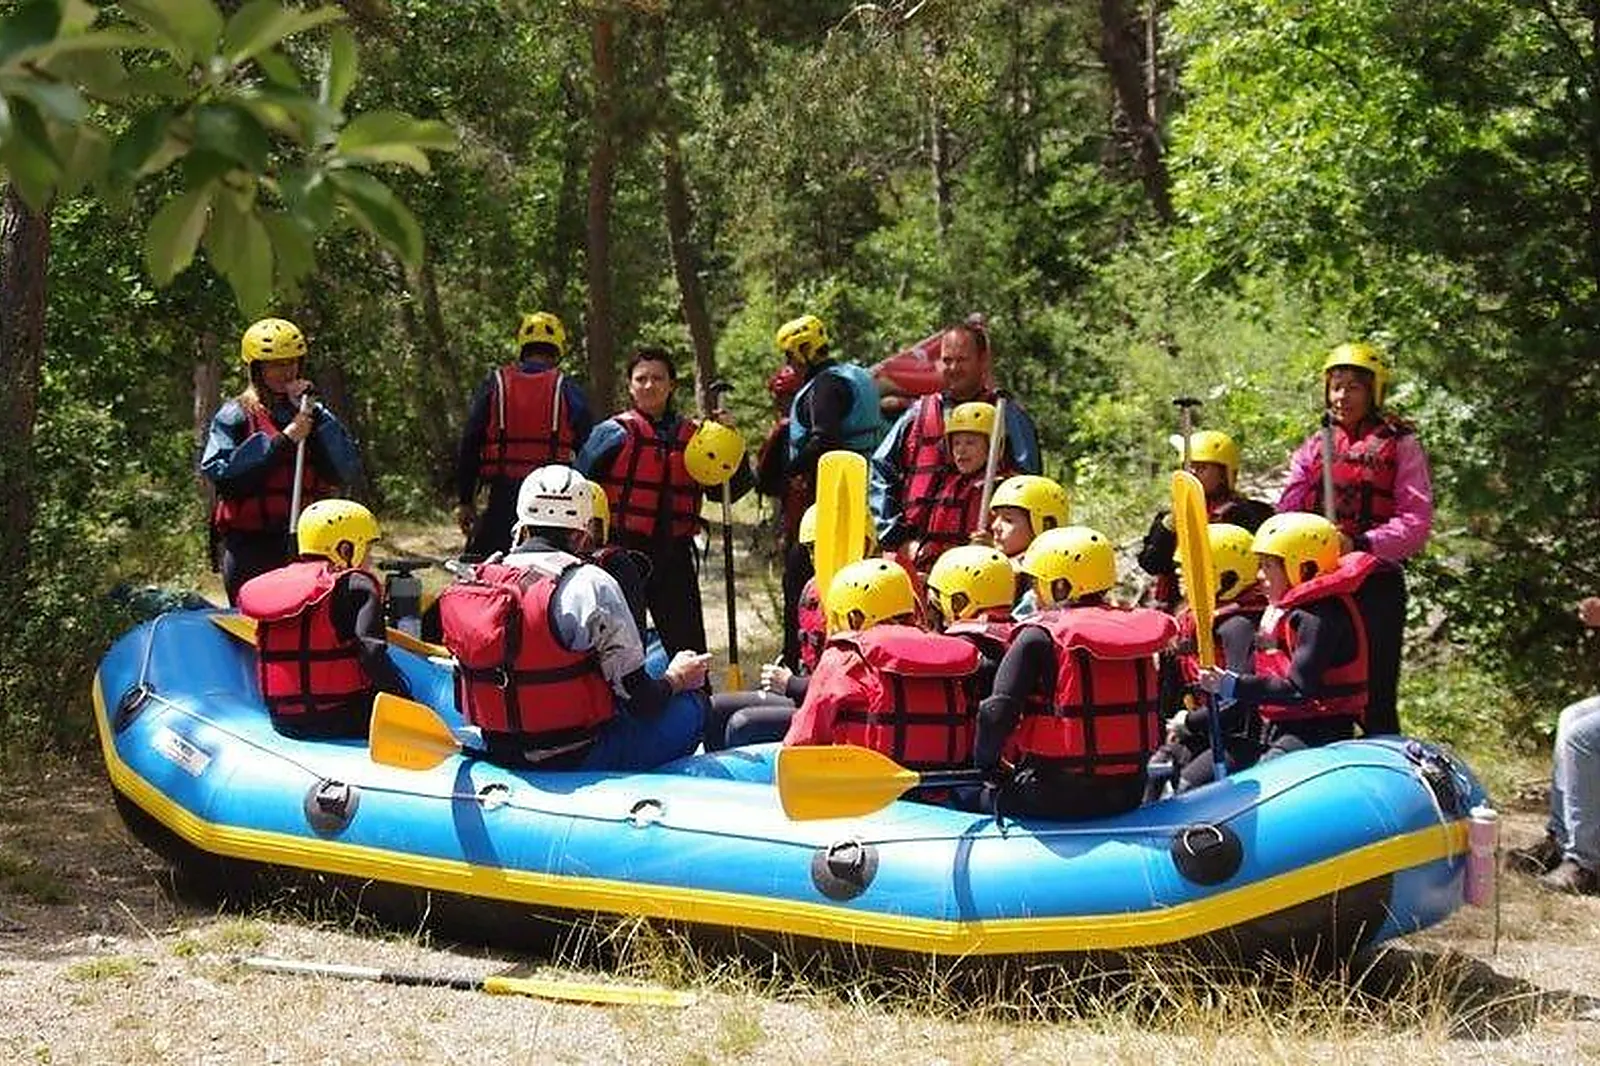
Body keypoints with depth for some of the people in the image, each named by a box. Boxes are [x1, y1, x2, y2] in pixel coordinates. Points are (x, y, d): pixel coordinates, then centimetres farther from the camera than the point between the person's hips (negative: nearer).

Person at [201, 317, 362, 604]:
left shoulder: (315, 415, 14)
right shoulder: (235, 416, 5)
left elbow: (348, 473, 1)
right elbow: (219, 473, -12)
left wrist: (314, 417, -5)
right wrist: (282, 441, -13)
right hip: (251, 550, -3)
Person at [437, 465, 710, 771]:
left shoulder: (475, 583, 3)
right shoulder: (591, 585, -16)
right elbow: (640, 700, -13)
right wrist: (676, 680, 8)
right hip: (578, 759, -7)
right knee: (690, 705, 11)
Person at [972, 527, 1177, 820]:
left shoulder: (1038, 637, -11)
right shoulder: (1136, 625, 7)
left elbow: (998, 712, -18)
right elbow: (1156, 720, 15)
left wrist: (987, 763, 1)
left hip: (1053, 797, -6)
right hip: (1128, 795, 6)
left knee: (982, 798, 18)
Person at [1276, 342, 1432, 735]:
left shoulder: (1400, 446, 1)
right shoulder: (1313, 449, 16)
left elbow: (1417, 521, -9)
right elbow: (1288, 514, 10)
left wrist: (1361, 544, -22)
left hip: (1378, 586, -5)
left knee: (1376, 696, -5)